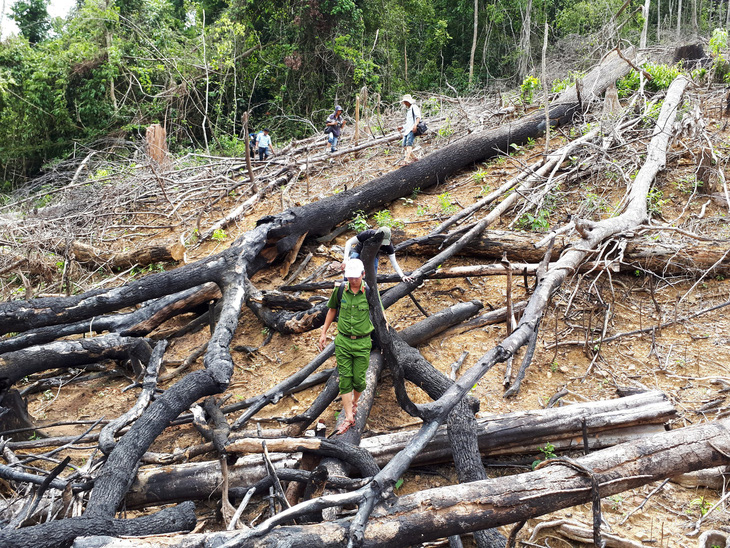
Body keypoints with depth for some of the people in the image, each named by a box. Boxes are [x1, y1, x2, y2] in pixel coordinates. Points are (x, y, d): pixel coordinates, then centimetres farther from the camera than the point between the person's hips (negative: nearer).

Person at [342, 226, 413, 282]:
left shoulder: (388, 246, -29)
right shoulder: (367, 234, -35)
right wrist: (346, 259, -37)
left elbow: (394, 262, -22)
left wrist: (402, 276, -36)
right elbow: (349, 242, -25)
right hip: (358, 252, -2)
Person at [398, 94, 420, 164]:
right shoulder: (408, 110, 29)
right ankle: (413, 158, 8)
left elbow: (418, 117, -14)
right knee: (405, 145, 0)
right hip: (408, 129, 9)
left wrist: (415, 125, -28)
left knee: (409, 142, -26)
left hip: (413, 129, -9)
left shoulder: (414, 107, 1)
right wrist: (402, 127, 22)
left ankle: (407, 158, -41)